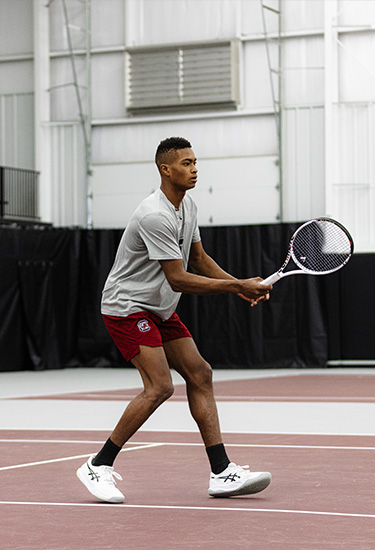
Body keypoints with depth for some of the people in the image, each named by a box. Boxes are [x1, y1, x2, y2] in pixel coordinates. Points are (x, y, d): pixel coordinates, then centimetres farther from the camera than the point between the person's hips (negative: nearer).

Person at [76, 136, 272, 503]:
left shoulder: (188, 205, 6)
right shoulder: (155, 216, -25)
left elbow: (198, 259, 16)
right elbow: (178, 279, -25)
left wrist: (240, 286, 1)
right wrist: (237, 285, -23)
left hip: (160, 309, 10)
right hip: (127, 306, -10)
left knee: (200, 375, 1)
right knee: (159, 387, -19)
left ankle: (222, 473, 1)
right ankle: (98, 466, -7)